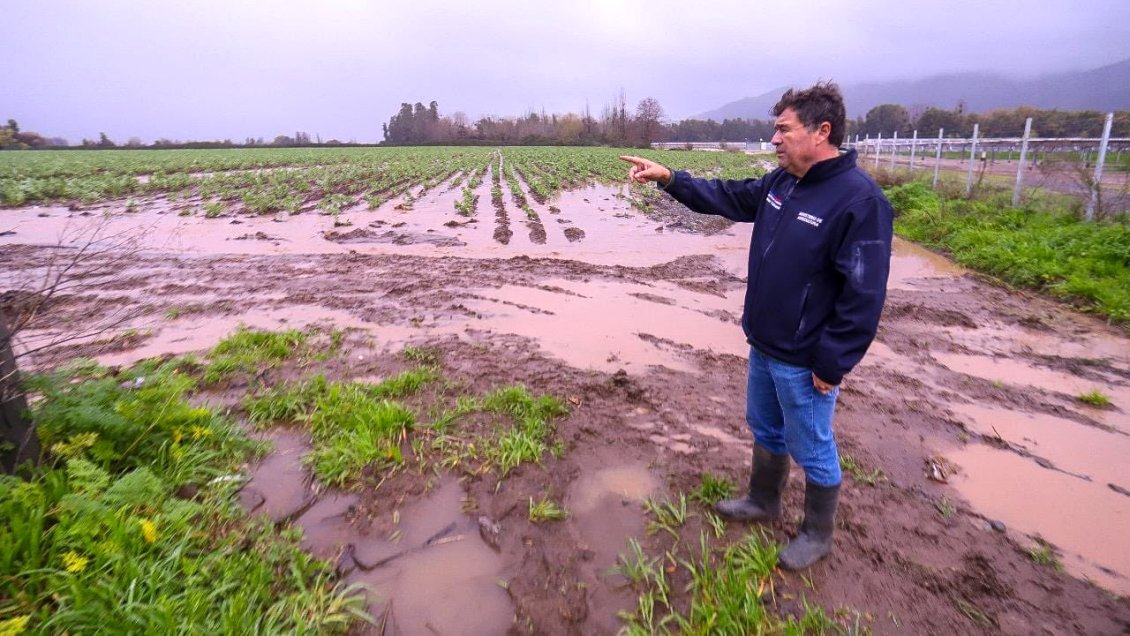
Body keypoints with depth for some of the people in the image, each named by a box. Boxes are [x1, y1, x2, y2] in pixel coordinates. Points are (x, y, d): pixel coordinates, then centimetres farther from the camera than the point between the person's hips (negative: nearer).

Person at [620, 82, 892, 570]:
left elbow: (864, 297, -23)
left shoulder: (860, 200, -23)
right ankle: (763, 501, 47)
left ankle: (817, 534, 34)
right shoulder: (781, 182, 2)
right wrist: (668, 178, 3)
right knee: (765, 429, 24)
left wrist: (831, 365, -19)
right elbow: (726, 197, 13)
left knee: (811, 448, 11)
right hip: (763, 345, 8)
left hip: (805, 361, -8)